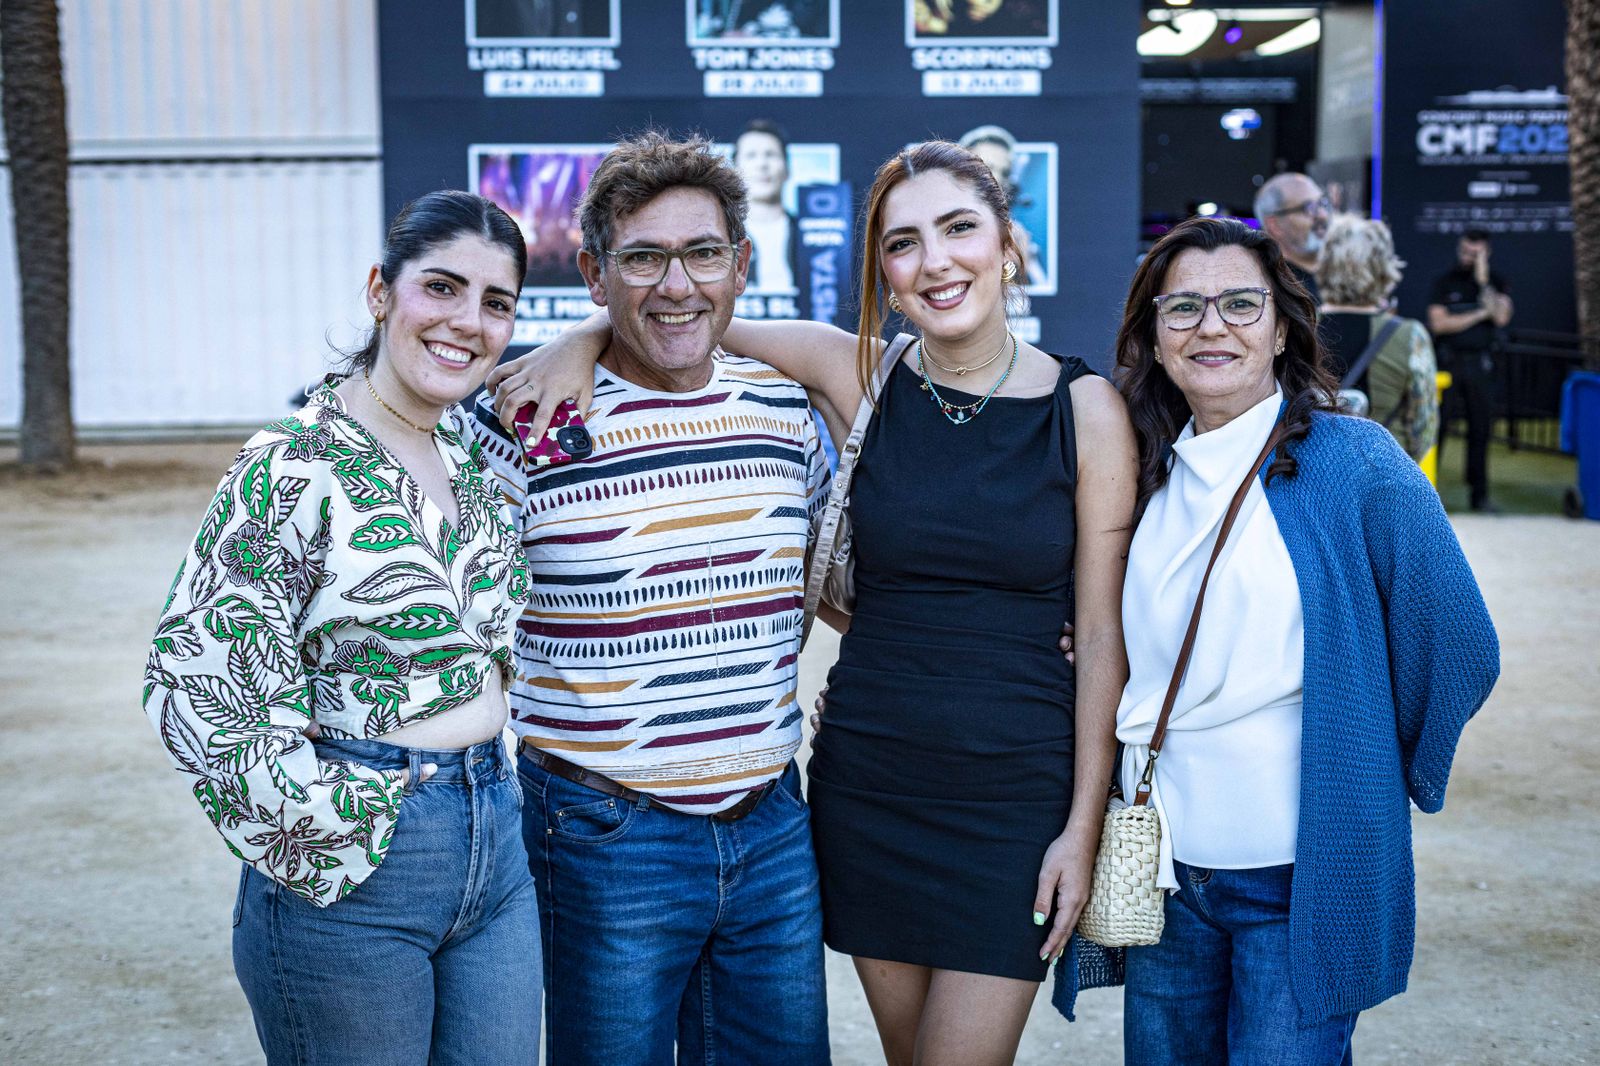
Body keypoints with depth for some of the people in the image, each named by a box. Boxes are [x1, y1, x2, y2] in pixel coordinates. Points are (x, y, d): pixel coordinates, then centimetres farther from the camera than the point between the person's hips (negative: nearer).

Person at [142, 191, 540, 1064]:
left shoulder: (472, 452, 7)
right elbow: (195, 685, -18)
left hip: (497, 850, 7)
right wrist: (332, 833, -13)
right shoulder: (296, 465, -15)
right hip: (351, 875, -6)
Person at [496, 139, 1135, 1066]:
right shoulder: (861, 378, -2)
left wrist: (1084, 825, -4)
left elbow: (1102, 634, -3)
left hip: (1018, 791, -2)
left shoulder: (1087, 410, -5)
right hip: (868, 778, 2)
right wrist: (585, 339, -10)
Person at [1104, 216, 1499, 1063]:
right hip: (1163, 867, 5)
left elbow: (1457, 651, -3)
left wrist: (1384, 786, 6)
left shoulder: (1356, 466, -9)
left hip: (1303, 877, -5)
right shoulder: (1148, 477, 7)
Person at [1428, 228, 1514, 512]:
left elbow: (1501, 317, -10)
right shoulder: (1445, 282, 3)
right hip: (1448, 361, -2)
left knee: (1480, 429, 4)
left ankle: (1479, 493, 11)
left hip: (1480, 363, 2)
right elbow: (1439, 323, -7)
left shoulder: (1496, 283, 7)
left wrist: (1482, 281, -12)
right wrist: (1480, 314, -9)